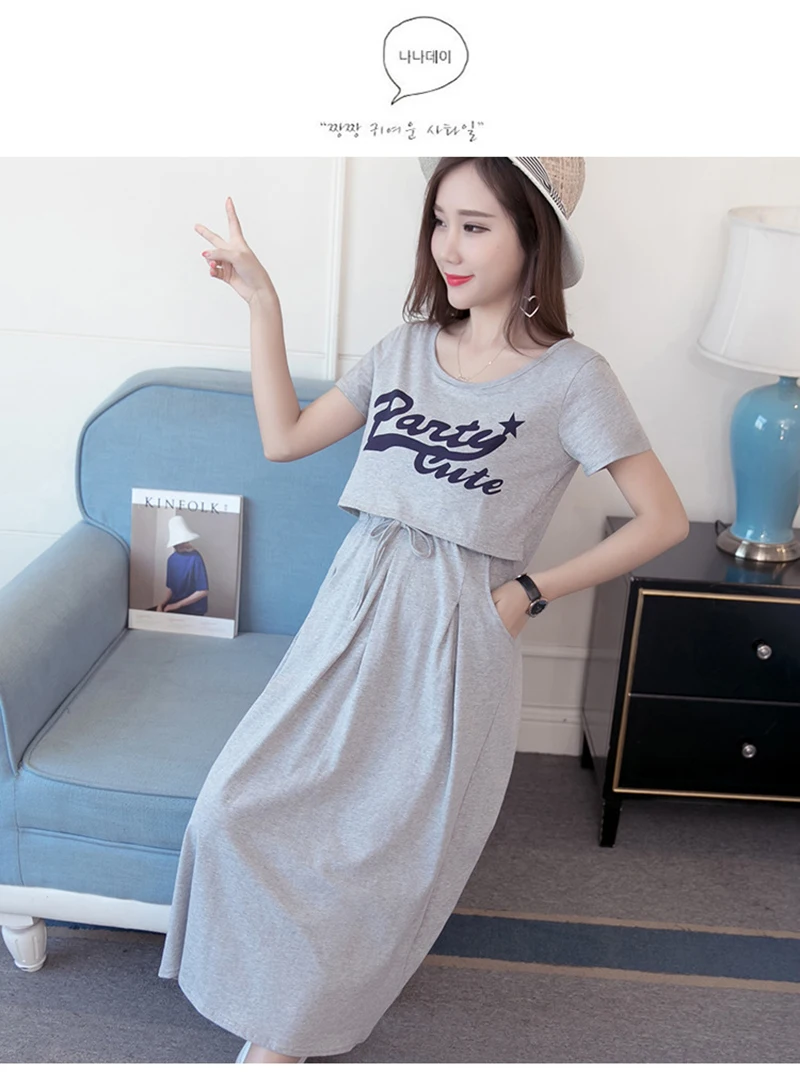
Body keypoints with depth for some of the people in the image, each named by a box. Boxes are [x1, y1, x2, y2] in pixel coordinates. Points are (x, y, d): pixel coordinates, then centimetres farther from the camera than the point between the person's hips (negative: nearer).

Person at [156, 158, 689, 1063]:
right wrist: (261, 302, 8)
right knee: (240, 809, -3)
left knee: (388, 850, 7)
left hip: (455, 633, -4)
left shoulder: (570, 377, -6)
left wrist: (532, 592, -5)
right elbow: (284, 437, 11)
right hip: (355, 606, 5)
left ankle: (289, 1028, 34)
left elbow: (664, 520, -4)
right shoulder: (408, 345, 9)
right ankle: (276, 1013, 24)